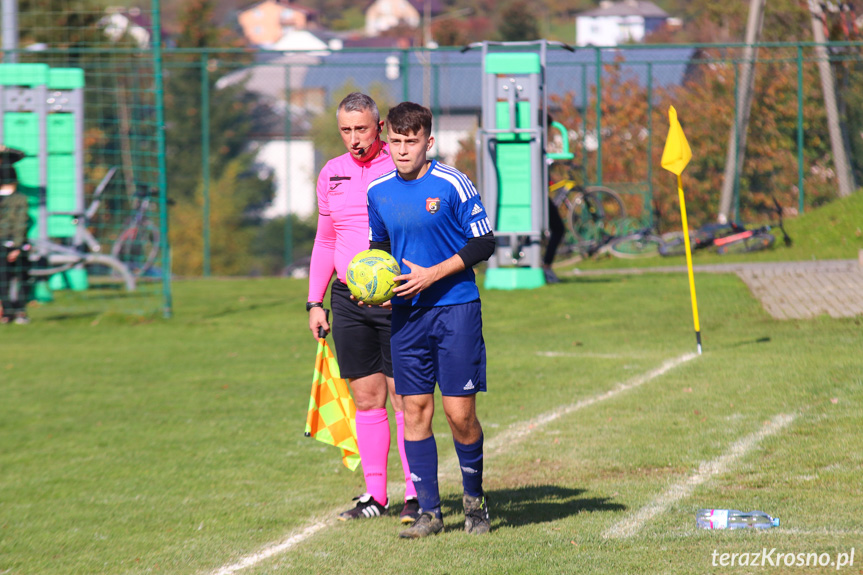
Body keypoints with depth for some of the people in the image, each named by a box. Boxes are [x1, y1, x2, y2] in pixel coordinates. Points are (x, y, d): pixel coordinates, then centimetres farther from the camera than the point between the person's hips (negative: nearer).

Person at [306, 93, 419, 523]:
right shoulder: (332, 174, 12)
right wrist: (314, 302, 14)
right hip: (348, 298, 4)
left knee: (406, 397, -5)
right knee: (366, 397, 5)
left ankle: (415, 493, 0)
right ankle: (375, 493, 11)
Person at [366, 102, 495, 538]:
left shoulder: (452, 185, -9)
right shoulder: (378, 191, 6)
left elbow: (484, 244, -7)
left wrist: (432, 275, -14)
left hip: (456, 309, -4)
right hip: (406, 313, 4)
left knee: (459, 412, -5)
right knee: (415, 409, 1)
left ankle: (474, 497, 18)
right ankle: (428, 511, 8)